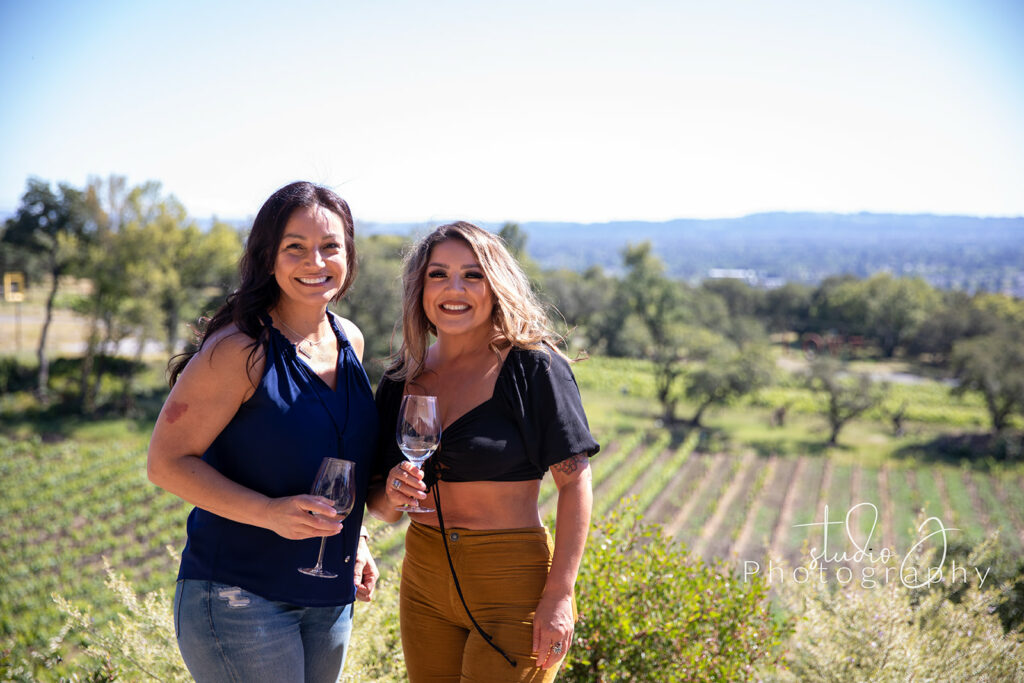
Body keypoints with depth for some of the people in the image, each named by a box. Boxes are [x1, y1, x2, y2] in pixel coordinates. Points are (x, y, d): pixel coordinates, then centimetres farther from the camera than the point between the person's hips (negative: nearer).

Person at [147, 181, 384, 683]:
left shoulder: (349, 341, 5)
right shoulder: (239, 350, -17)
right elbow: (167, 463, -16)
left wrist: (353, 539, 13)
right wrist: (268, 513, -26)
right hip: (237, 598, -7)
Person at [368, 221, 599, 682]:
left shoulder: (533, 367, -9)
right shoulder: (402, 379, 6)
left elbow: (574, 482, -11)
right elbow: (382, 509, 12)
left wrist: (559, 595, -17)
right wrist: (393, 493, -12)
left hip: (513, 581, -5)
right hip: (424, 582, 5)